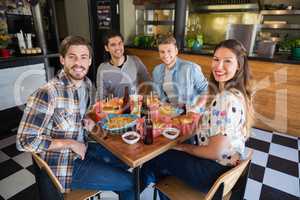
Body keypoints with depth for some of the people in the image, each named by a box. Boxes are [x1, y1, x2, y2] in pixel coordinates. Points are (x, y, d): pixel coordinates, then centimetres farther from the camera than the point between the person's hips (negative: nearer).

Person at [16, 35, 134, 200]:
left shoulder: (87, 83, -2)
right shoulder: (47, 93, -26)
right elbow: (25, 141, -22)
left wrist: (87, 121, -6)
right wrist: (71, 143, -20)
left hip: (82, 148, 7)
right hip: (64, 165, -7)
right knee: (128, 182, -7)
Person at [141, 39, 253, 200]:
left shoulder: (226, 100, -30)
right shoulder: (236, 93, 0)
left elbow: (215, 152, -26)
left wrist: (183, 147, -12)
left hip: (216, 170, -8)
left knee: (153, 157, 9)